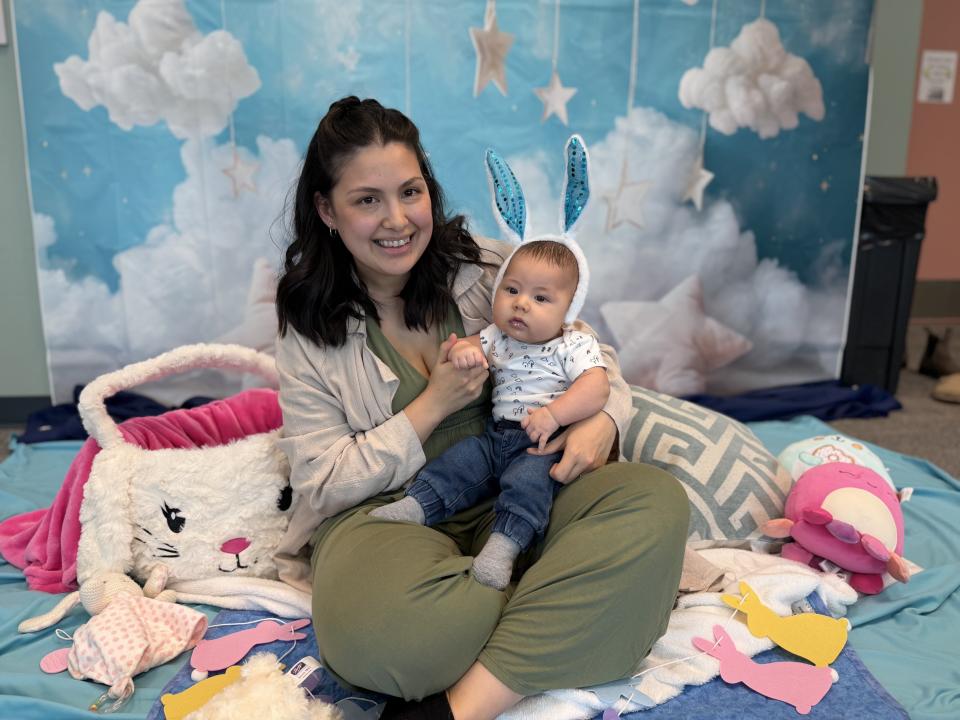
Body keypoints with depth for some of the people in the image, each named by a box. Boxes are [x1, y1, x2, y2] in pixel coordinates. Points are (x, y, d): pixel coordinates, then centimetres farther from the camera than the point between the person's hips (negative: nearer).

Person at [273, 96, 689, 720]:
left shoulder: (485, 266, 2)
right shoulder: (312, 330, 0)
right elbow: (321, 482, -3)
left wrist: (602, 420, -14)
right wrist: (433, 406, -13)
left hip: (513, 493, 3)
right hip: (387, 512, -2)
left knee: (658, 502, -26)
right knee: (370, 618, -38)